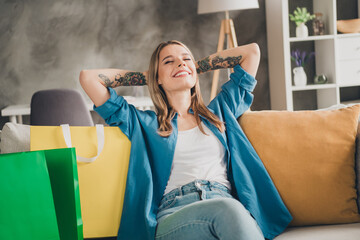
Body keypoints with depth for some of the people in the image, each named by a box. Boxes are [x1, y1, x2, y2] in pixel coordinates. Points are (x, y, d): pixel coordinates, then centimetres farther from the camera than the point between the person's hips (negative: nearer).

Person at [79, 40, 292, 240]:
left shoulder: (219, 112, 29)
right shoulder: (144, 123, 23)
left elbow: (252, 51, 34)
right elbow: (88, 77, 20)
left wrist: (198, 67, 39)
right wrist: (145, 76, 31)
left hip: (228, 204, 2)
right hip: (172, 216, -2)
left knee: (230, 211, -37)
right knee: (227, 209, -37)